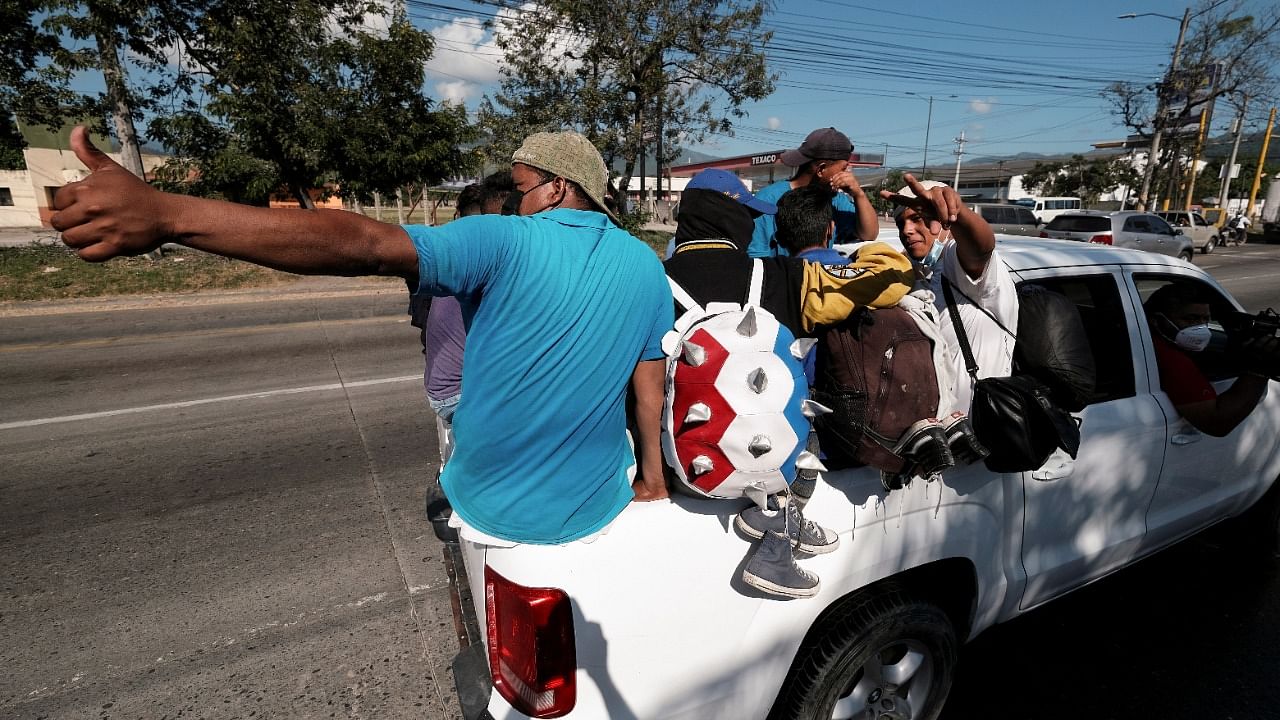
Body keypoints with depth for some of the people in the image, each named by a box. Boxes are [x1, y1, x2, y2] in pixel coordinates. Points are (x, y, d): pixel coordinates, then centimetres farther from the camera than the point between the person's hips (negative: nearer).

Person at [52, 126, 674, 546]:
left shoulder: (507, 242, -17)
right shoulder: (648, 268, -2)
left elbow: (365, 245, -29)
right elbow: (650, 384, 1)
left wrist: (166, 215, -32)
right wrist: (651, 475, 11)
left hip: (497, 511, -3)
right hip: (599, 504, 4)